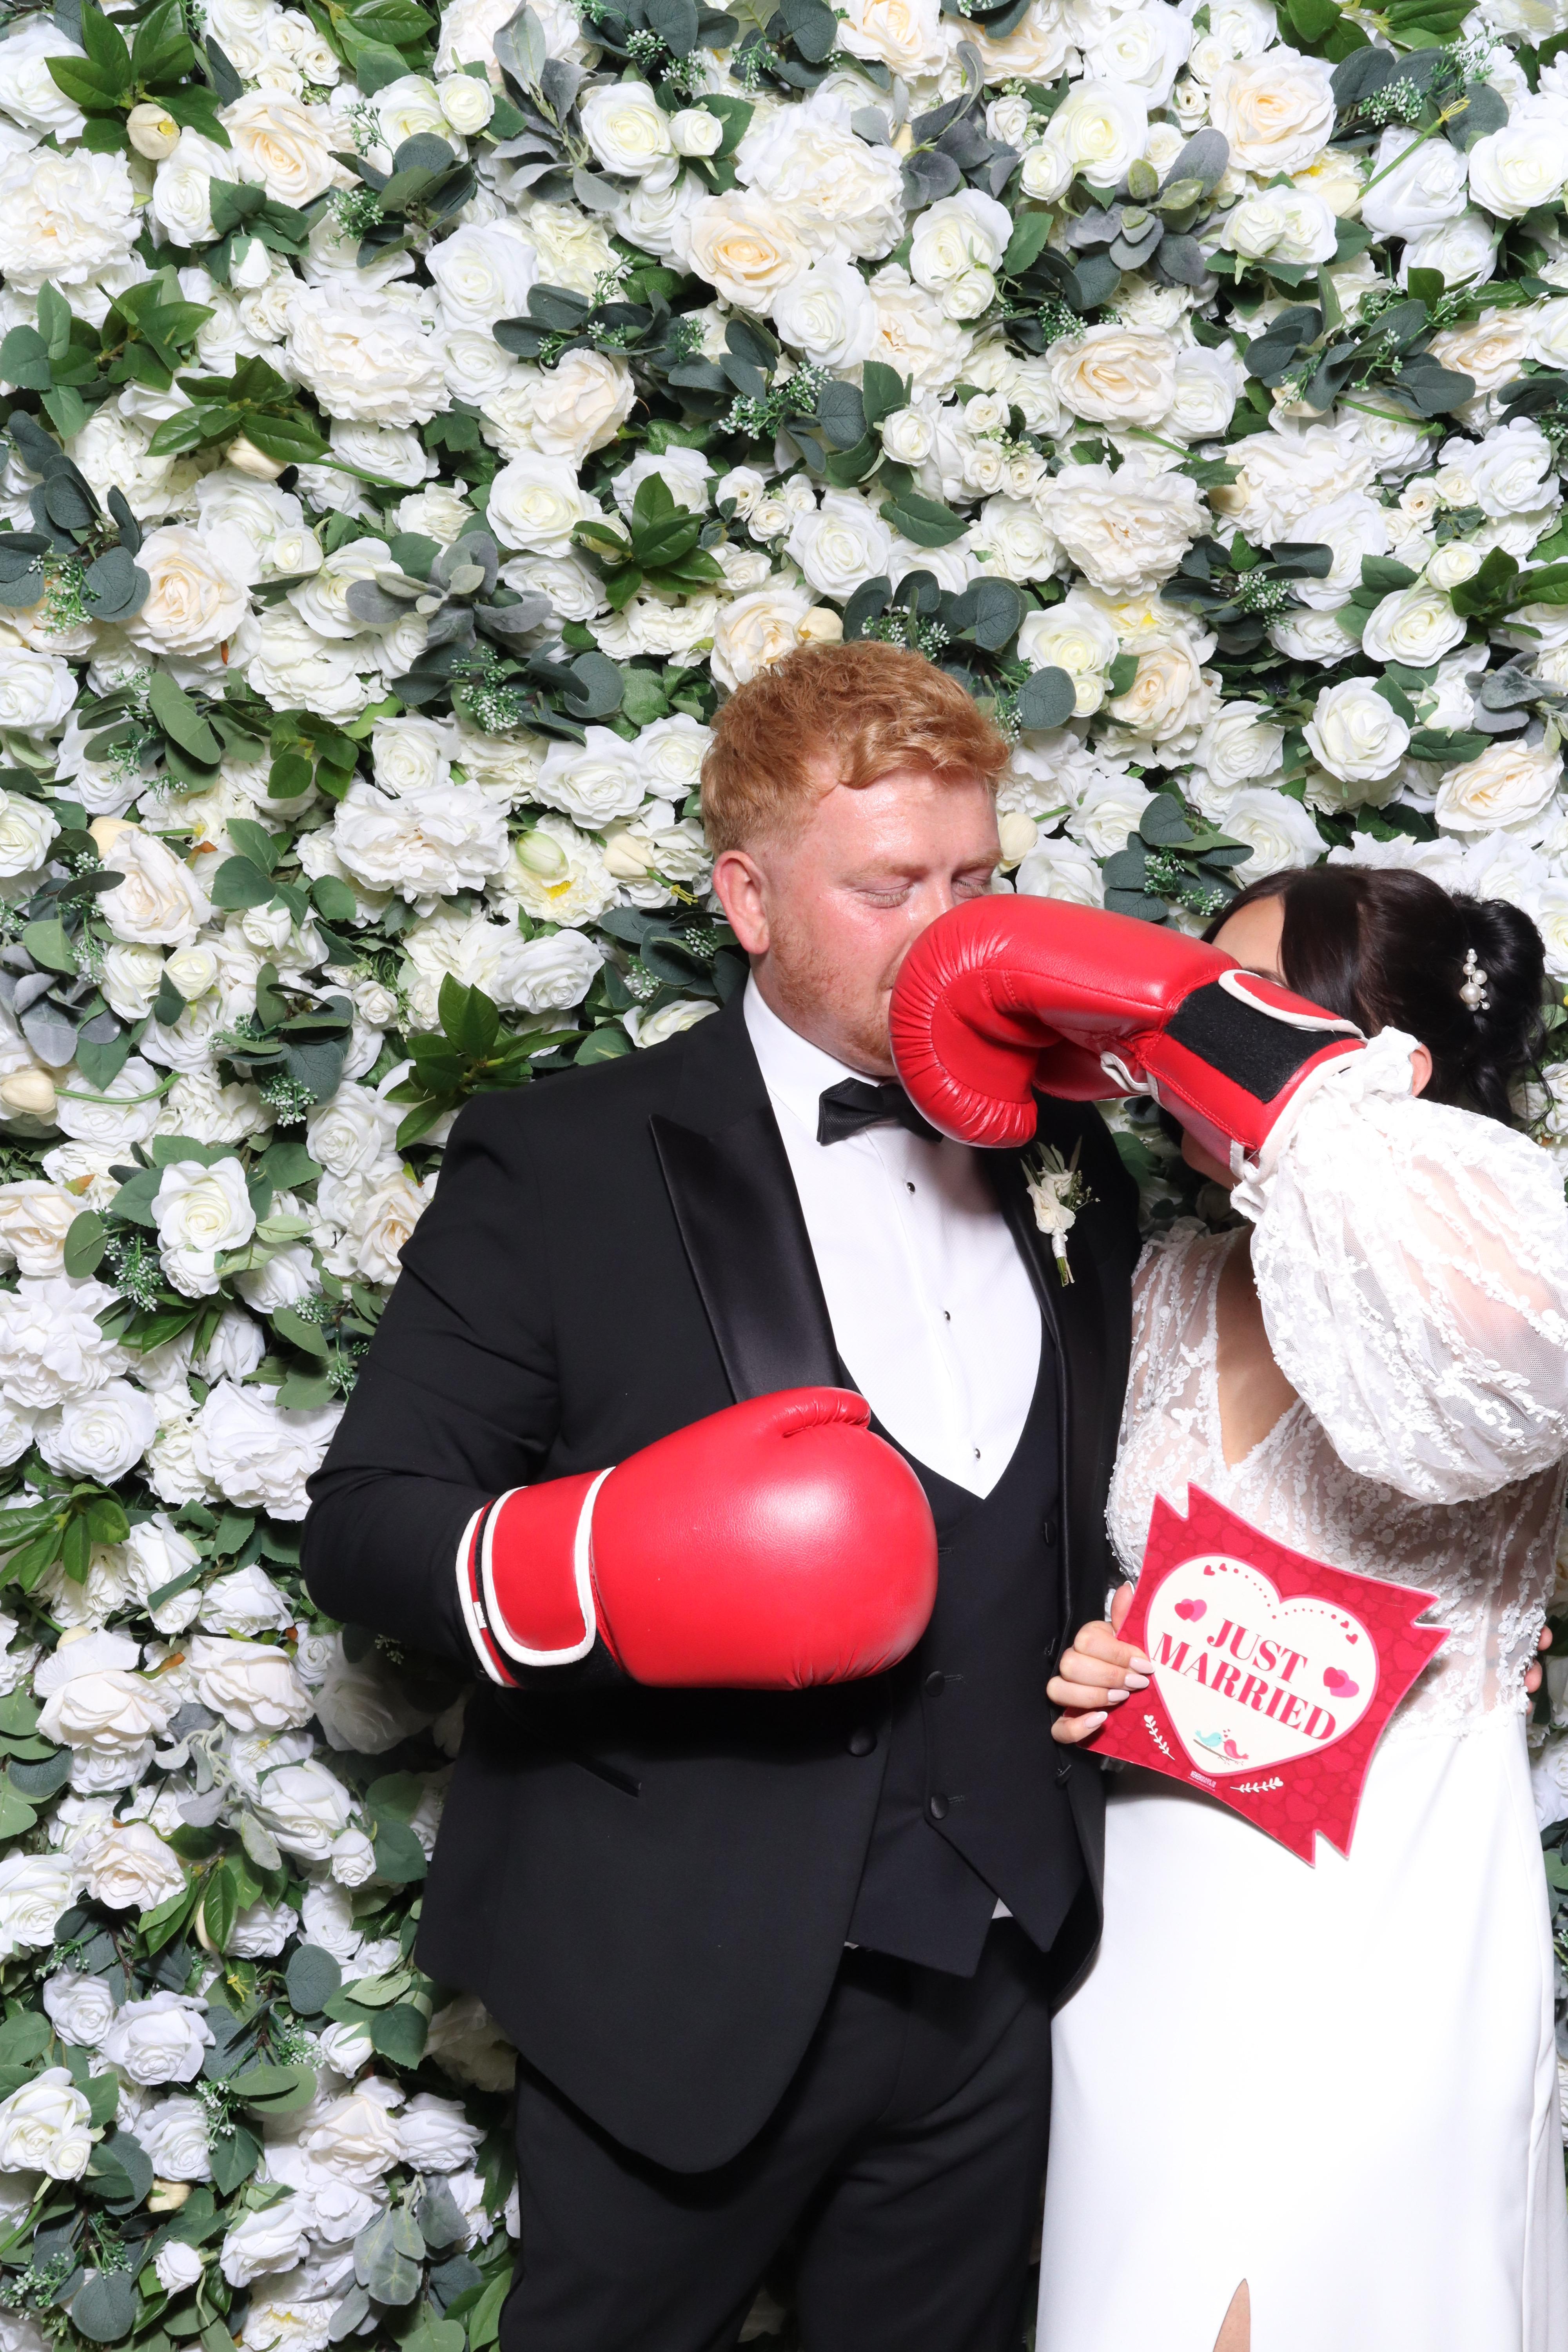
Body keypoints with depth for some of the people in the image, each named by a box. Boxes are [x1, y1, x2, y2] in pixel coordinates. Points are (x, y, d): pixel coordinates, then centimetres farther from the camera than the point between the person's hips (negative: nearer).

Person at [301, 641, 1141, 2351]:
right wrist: (582, 1569, -29)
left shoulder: (1051, 1155, 6)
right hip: (685, 1988, -4)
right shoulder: (565, 1165, -8)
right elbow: (364, 1526, -10)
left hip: (992, 1977, 4)